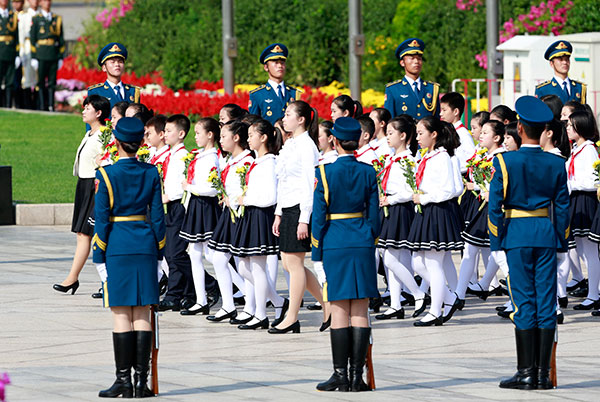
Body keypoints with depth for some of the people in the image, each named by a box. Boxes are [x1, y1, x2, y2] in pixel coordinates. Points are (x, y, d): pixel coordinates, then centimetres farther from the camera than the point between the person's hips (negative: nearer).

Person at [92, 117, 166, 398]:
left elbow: (102, 219, -7)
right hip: (145, 247, 3)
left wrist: (99, 256, -1)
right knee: (142, 315, 4)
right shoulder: (151, 174, 2)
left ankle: (123, 380, -1)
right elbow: (157, 216, 4)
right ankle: (141, 380, 2)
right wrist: (159, 251, 12)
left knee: (121, 315, -1)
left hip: (117, 248, -3)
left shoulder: (106, 175, -7)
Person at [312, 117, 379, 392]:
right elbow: (374, 215, 5)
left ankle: (340, 375, 0)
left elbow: (319, 214, -6)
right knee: (360, 312, 3)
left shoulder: (325, 172, -8)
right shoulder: (368, 173, 2)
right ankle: (357, 376, 2)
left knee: (339, 311, 0)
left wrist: (317, 251, 2)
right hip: (363, 244, 3)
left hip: (335, 244, -3)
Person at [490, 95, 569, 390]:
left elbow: (495, 206, -8)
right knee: (546, 303, 4)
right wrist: (561, 241, 15)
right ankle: (543, 374, 4)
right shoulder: (556, 164, 1)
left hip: (517, 236, -3)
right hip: (547, 234, 3)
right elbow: (562, 208, 6)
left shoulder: (505, 162, -9)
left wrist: (496, 241, 1)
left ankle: (526, 373, -3)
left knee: (524, 302, -1)